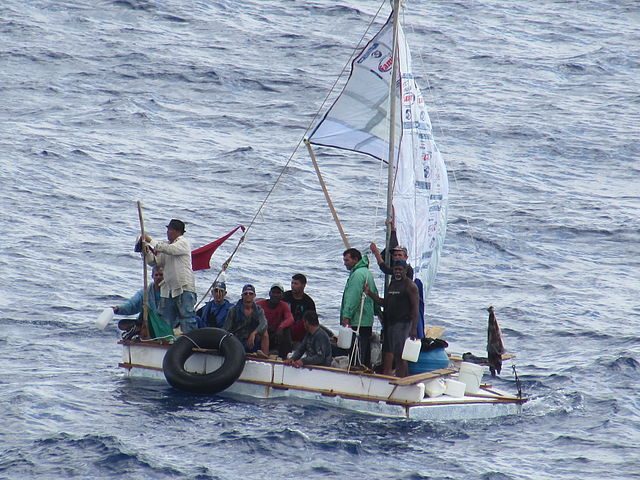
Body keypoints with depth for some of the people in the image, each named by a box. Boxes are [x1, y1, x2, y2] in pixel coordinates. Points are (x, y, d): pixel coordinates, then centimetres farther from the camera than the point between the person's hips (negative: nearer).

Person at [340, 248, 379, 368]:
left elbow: (353, 297, -20)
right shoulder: (367, 272, 20)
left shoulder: (358, 274, -13)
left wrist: (346, 316, -21)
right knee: (366, 354, 14)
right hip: (368, 321, 11)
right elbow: (375, 294, 26)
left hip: (357, 322, -11)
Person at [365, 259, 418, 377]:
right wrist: (370, 293, 9)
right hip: (389, 323, 8)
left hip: (402, 323, -8)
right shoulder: (392, 284, 18)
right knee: (387, 354, 7)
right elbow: (385, 302, 21)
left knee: (399, 356, -9)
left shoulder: (410, 286, -8)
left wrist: (413, 329, -20)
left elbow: (415, 308, -12)